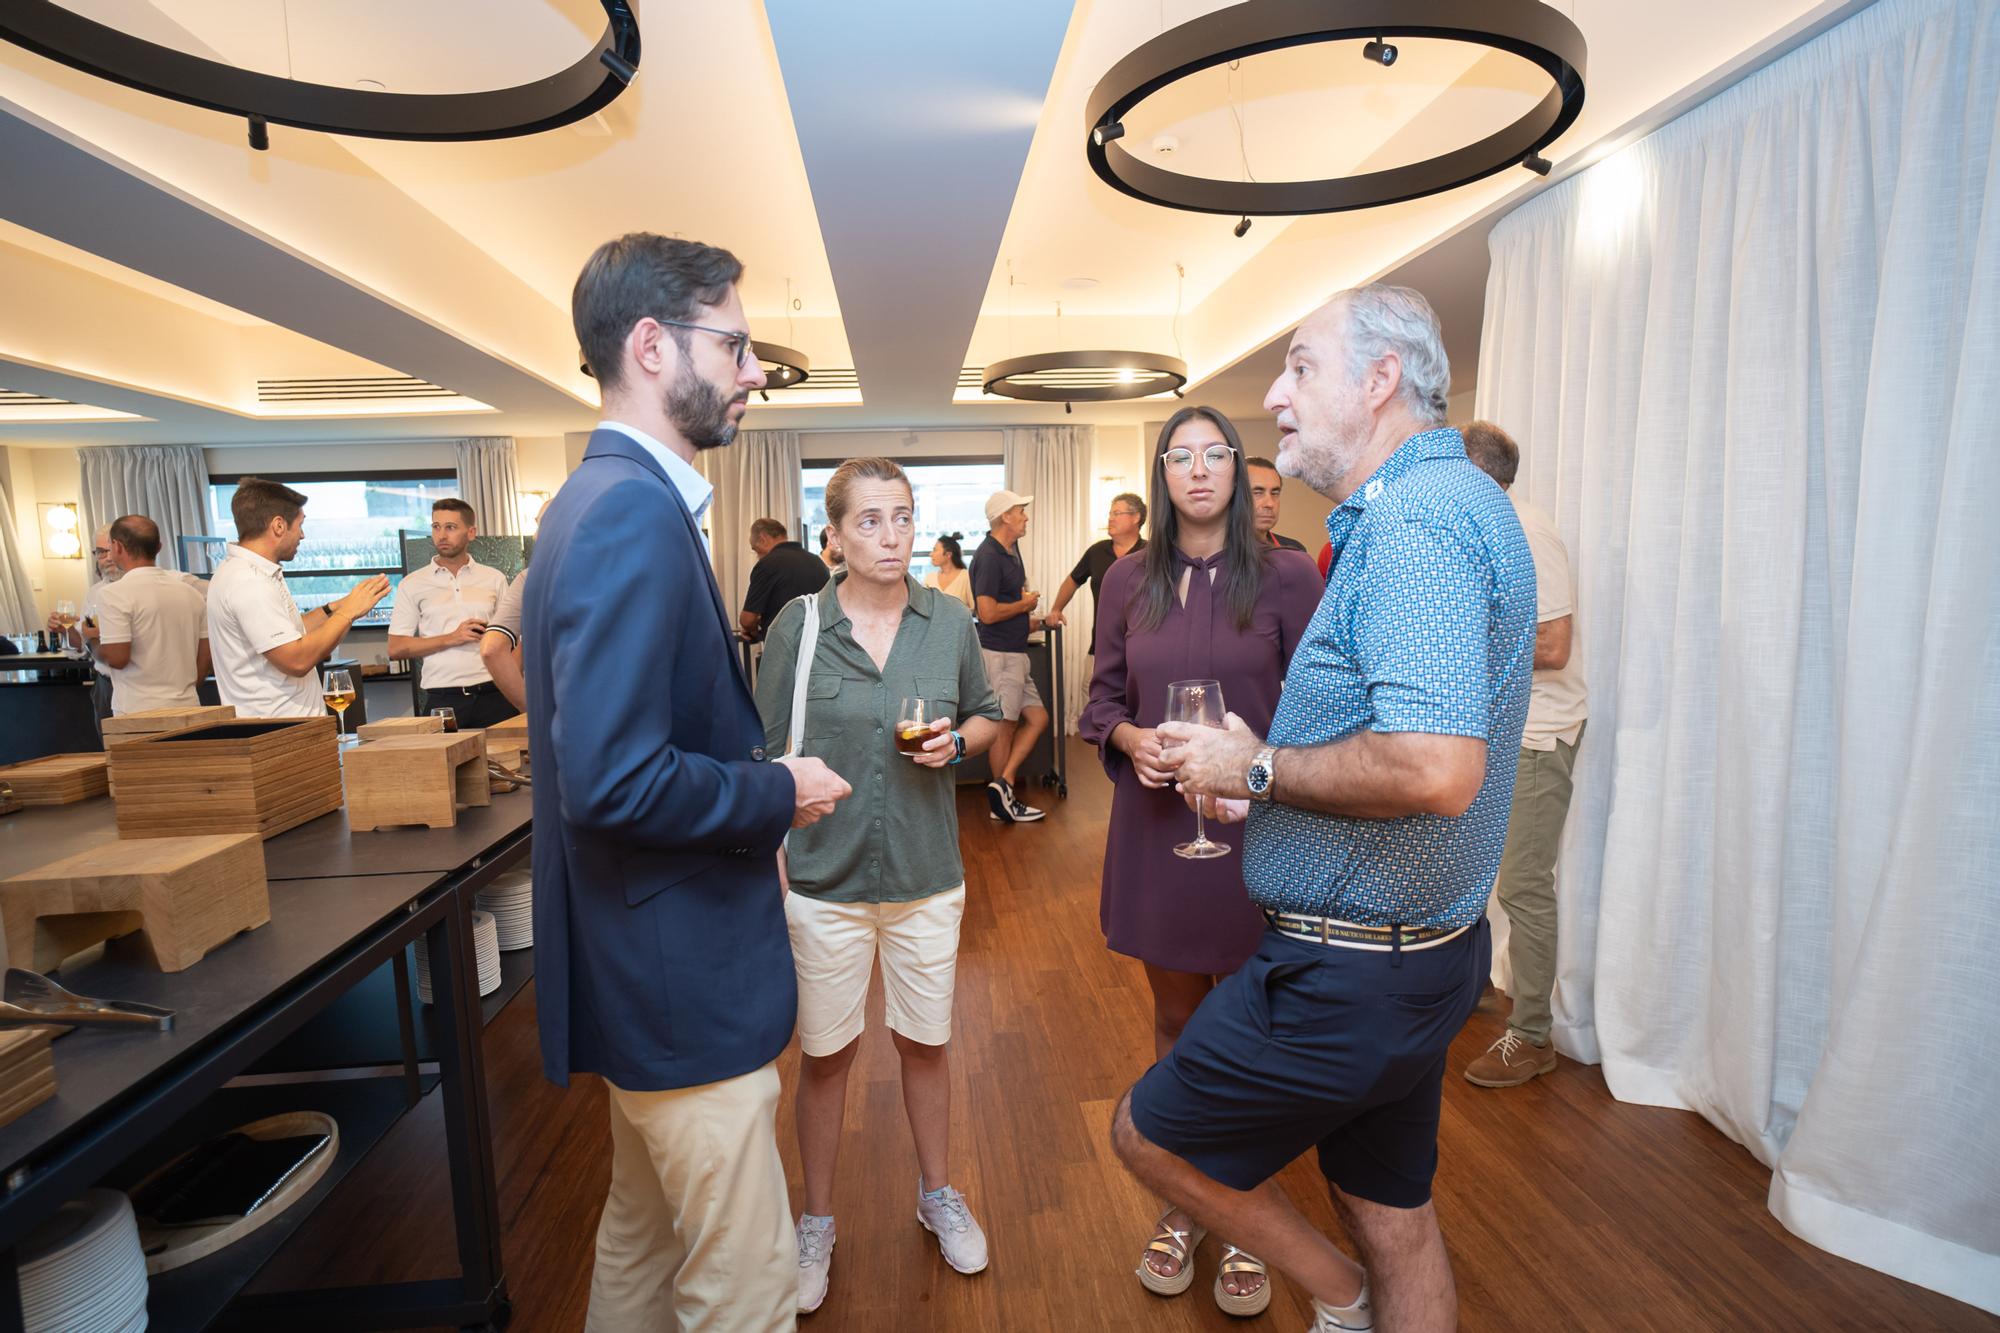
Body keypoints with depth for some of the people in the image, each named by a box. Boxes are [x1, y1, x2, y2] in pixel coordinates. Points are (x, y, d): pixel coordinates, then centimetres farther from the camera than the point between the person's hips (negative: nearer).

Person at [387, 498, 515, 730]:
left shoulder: (494, 579, 10)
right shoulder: (412, 584, 8)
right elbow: (396, 648, 3)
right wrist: (451, 638, -9)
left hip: (493, 694, 1)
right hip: (443, 699, 0)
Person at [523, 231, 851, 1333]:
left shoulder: (605, 497, 10)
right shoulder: (635, 510, -22)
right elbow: (612, 780, -29)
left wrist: (757, 777, 8)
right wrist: (781, 794, -15)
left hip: (644, 972, 10)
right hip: (683, 978, -10)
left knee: (643, 1236, 27)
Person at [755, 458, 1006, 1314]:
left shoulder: (950, 621, -2)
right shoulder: (798, 625, -8)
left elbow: (987, 719, 11)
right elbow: (769, 758, -5)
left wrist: (957, 741, -11)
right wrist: (771, 876, -8)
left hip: (925, 877, 2)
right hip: (823, 880, -1)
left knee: (924, 1044, 17)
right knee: (826, 1054, 14)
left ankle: (938, 1196, 43)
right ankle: (817, 1222, 39)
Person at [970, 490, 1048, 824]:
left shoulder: (1011, 551, 13)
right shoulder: (989, 556, -17)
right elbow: (988, 612, -23)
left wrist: (1026, 620, 15)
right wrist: (1025, 605, -9)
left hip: (1014, 652, 10)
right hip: (1000, 653, -10)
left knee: (1036, 718, 10)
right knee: (1005, 726, 1)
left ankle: (1003, 787, 10)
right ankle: (1003, 801, 13)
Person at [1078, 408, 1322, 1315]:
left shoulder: (1286, 576, -5)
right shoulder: (1129, 581, 4)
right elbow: (1102, 699, 9)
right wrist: (1131, 738, -11)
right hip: (1156, 825, 3)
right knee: (1176, 1019, 17)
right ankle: (1180, 1206, 38)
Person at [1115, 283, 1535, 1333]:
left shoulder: (1411, 520, -22)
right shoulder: (1452, 500, 13)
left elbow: (1436, 769, -34)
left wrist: (1259, 766, -18)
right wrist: (1264, 781, 7)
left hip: (1348, 971, -10)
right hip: (1425, 946, 10)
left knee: (1147, 1133, 10)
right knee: (1393, 1213, 23)